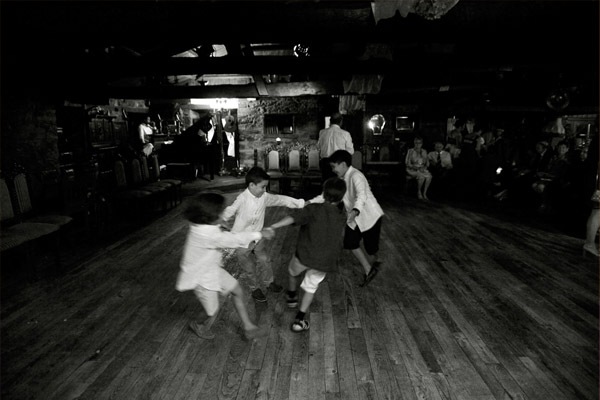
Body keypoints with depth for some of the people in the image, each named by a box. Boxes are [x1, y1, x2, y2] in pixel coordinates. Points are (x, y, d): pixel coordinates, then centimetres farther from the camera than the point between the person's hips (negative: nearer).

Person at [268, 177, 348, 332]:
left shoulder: (313, 210, -11)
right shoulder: (342, 216, 3)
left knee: (292, 272, 29)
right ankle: (299, 320, 15)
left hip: (305, 255, -2)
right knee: (311, 288, 19)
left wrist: (273, 226, -25)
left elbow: (292, 219, -23)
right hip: (325, 261, 3)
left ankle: (292, 298, 51)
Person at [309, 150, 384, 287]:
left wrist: (355, 211, -63)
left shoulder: (355, 176, -27)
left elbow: (361, 195, -45)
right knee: (350, 243, 5)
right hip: (355, 218, 8)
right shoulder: (341, 179, 0)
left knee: (371, 247, 5)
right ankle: (368, 270, 20)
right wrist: (310, 202, -6)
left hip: (370, 216, -8)